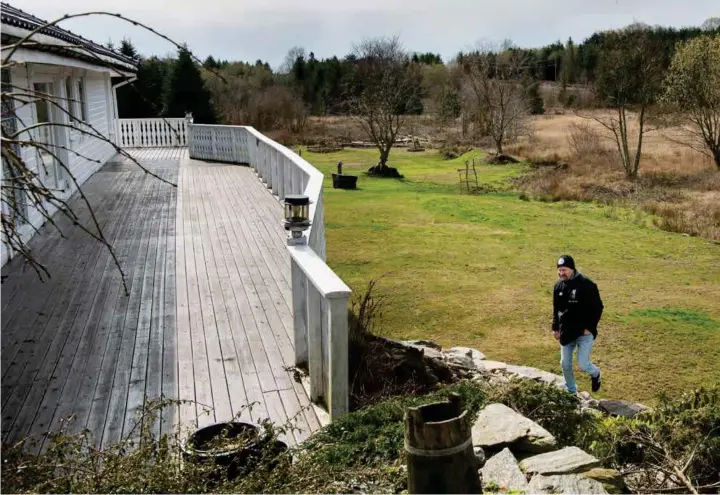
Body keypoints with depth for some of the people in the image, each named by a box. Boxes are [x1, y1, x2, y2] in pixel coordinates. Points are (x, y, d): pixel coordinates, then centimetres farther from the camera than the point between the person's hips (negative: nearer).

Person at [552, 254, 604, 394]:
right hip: (566, 332, 6)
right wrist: (555, 327, 9)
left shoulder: (586, 284, -17)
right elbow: (556, 308, 13)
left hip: (584, 332, -6)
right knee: (565, 364, 9)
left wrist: (590, 327, -15)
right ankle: (571, 391, 30)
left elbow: (598, 307, -12)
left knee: (583, 364, -7)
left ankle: (595, 373, 28)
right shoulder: (559, 286, 1)